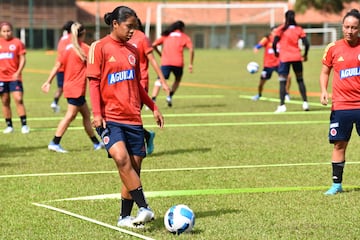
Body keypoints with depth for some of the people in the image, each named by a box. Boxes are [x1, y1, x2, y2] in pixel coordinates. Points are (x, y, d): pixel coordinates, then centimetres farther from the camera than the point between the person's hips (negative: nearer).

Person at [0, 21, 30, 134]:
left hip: (14, 77, -3)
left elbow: (22, 59, -2)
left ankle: (24, 125, -6)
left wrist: (18, 72, -13)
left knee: (19, 99, -11)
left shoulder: (17, 43, 0)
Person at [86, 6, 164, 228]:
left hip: (133, 118, 6)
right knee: (122, 158, -25)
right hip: (110, 117, -6)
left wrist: (154, 108, 23)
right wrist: (97, 113, -14)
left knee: (135, 167, 3)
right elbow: (94, 82, -6)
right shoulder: (100, 47, -3)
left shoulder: (132, 51, 14)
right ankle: (144, 209, -25)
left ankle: (125, 217, 14)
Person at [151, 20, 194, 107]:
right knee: (178, 79, 24)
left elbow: (154, 45, 10)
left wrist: (160, 54, 24)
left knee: (160, 81, -4)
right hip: (178, 63, 0)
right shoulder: (185, 37, 14)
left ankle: (153, 100, -23)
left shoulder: (166, 35, 19)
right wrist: (190, 64, 2)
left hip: (165, 62, 0)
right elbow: (191, 49, -1)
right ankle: (170, 96, 8)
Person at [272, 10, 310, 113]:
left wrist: (276, 52, 9)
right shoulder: (299, 29, 4)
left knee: (282, 81, -1)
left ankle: (282, 105, -9)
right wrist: (305, 55, 13)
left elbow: (274, 44, -10)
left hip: (284, 58, -3)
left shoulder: (280, 29, -3)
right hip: (297, 58, 3)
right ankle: (305, 103, 12)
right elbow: (306, 44, -2)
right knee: (300, 80, 15)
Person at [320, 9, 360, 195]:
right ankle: (337, 184, 13)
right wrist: (323, 91, -4)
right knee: (339, 144, 3)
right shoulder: (333, 48, 1)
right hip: (340, 106, 1)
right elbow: (325, 72, 12)